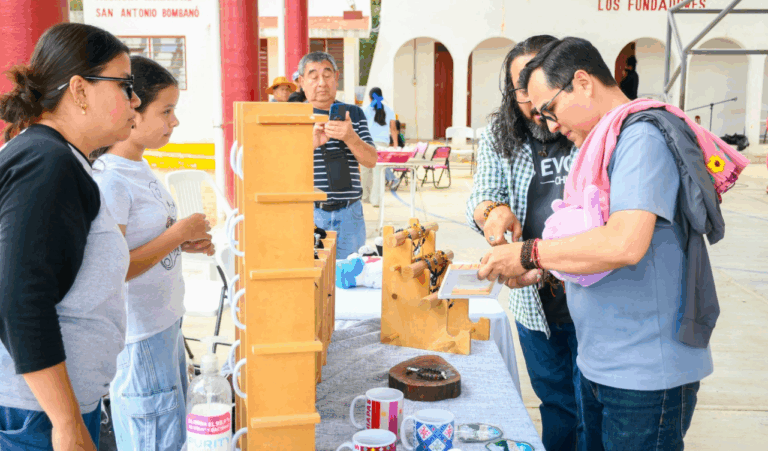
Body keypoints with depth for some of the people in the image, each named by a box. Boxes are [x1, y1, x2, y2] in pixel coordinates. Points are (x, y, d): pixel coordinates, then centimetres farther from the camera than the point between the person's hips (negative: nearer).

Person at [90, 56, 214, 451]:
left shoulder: (140, 168, 7)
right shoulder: (109, 180, -22)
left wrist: (186, 243, 1)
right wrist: (176, 235, -19)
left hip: (166, 322, 9)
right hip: (138, 334, -9)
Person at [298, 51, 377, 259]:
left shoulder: (354, 114, 12)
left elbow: (371, 161, 2)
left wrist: (351, 137, -18)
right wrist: (310, 143, -25)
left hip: (349, 215, 2)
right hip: (307, 213, -2)